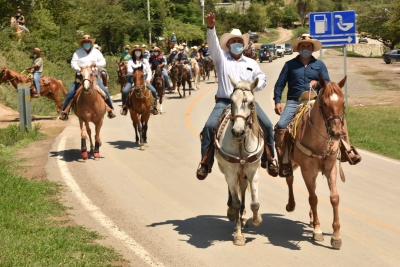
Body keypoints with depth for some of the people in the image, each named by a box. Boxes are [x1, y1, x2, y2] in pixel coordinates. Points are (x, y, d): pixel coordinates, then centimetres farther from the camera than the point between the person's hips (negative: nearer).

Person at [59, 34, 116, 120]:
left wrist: (95, 64, -16)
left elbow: (103, 62, 4)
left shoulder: (96, 52, 7)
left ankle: (110, 110, 1)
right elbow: (73, 64, -3)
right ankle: (64, 112, 1)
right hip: (80, 77, 0)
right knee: (70, 93, -11)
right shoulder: (77, 52, 4)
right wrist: (80, 69, -22)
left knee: (105, 92, -13)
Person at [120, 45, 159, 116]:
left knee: (153, 90, -19)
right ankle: (124, 106, -5)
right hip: (133, 78, -1)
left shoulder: (145, 61, 11)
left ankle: (154, 106, 0)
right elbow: (129, 70, -5)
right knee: (125, 91, -24)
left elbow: (149, 71, 8)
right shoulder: (130, 61, 5)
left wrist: (148, 79, -7)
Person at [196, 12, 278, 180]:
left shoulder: (251, 63, 17)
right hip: (225, 101, -2)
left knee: (267, 125, -13)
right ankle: (205, 163, -12)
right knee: (209, 126, -22)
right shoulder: (221, 58, 9)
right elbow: (213, 43, -8)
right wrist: (211, 27, -27)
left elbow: (262, 79, 15)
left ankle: (269, 160, 2)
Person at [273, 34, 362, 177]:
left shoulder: (319, 65, 12)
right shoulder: (290, 65, 9)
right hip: (294, 103, -1)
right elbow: (279, 84, 7)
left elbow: (327, 84, 7)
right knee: (281, 126, -25)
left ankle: (346, 151, -1)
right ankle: (283, 162, -17)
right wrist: (277, 102, -6)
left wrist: (317, 83, -14)